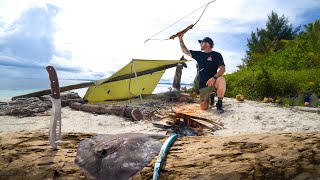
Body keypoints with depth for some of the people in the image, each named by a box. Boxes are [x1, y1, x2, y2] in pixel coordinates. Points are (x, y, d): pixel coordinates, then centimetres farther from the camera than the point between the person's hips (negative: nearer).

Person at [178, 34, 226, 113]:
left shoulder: (216, 55, -2)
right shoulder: (199, 54, 12)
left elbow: (222, 69, -13)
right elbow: (185, 51, 15)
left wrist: (214, 78, -29)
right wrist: (180, 39, 8)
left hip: (213, 82, -4)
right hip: (203, 85, 4)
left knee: (221, 80, -39)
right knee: (203, 107, -6)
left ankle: (219, 104, -19)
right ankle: (210, 96, 29)